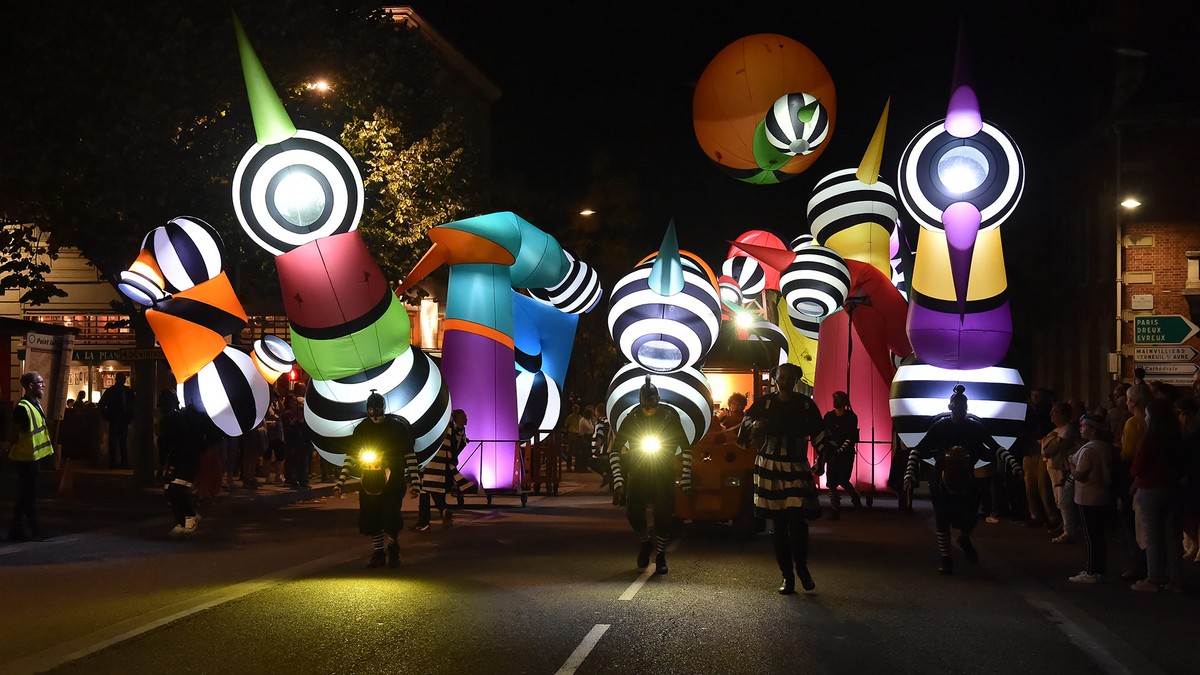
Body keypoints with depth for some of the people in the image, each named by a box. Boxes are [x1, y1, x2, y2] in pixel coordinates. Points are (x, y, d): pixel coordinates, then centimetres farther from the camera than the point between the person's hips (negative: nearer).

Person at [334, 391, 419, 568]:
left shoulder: (397, 426, -3)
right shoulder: (362, 428, 5)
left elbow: (410, 455, -1)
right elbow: (351, 455, 6)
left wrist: (415, 481, -6)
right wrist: (340, 482, -1)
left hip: (393, 480, -3)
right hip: (368, 481, 3)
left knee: (391, 517, -12)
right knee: (371, 519, 1)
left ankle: (393, 549, 14)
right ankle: (378, 553, 18)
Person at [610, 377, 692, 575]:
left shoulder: (670, 417, -9)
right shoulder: (631, 419, -7)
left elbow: (686, 448, 0)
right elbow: (615, 450, 1)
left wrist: (686, 479, -5)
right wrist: (618, 480, -7)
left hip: (664, 476, -1)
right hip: (638, 475, 1)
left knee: (663, 517, -9)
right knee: (633, 513, -11)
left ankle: (660, 556, 13)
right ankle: (646, 541, 21)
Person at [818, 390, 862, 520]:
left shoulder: (851, 417, -3)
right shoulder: (828, 416, 8)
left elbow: (850, 438, -10)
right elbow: (823, 435, 10)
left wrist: (840, 451, -20)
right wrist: (822, 454, 5)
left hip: (846, 454, -4)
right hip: (832, 453, 4)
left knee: (842, 480, -9)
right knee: (831, 482, -4)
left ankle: (855, 497, 22)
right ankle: (834, 511, 1)